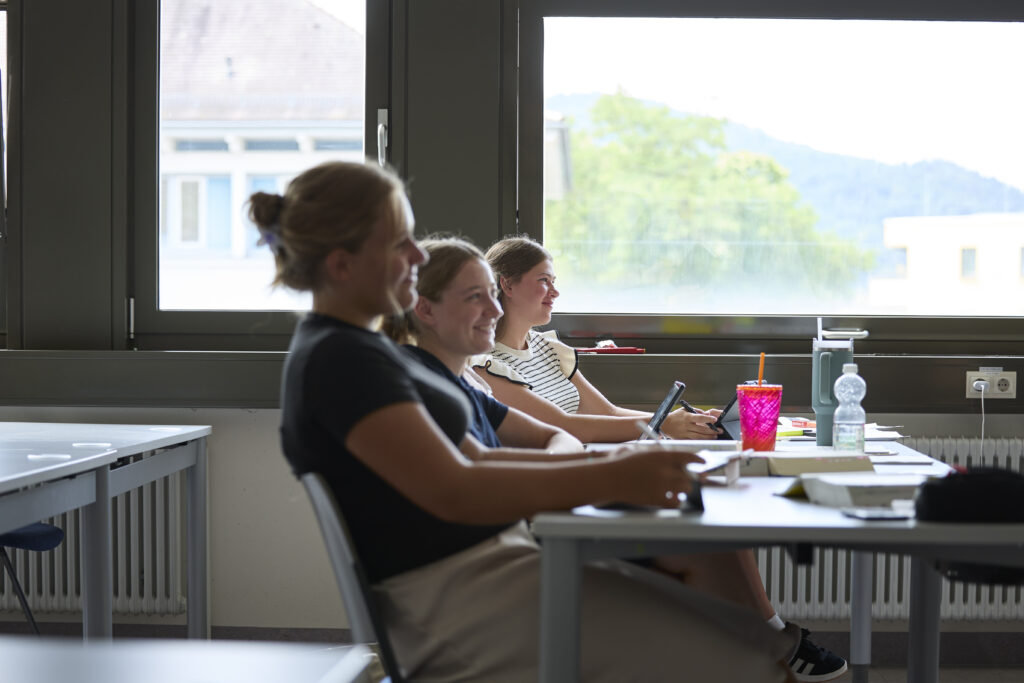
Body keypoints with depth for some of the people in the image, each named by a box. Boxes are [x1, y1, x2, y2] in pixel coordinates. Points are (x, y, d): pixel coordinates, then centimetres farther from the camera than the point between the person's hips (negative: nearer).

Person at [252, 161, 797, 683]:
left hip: (488, 563, 10)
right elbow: (453, 491, -24)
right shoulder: (339, 361, -14)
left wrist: (604, 462, 6)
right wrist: (610, 480, -26)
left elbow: (471, 458, 18)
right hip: (451, 602, -10)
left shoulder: (360, 348, 18)